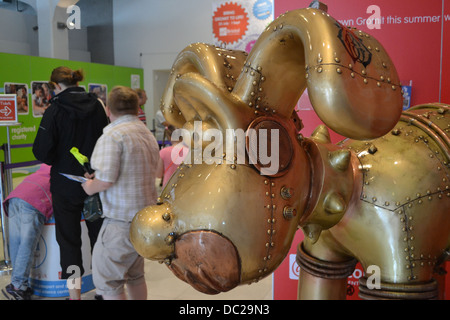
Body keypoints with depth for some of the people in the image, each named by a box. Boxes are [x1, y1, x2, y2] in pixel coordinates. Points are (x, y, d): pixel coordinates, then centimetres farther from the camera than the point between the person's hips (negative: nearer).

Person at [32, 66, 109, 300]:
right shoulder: (97, 106, -2)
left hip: (66, 185, -4)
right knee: (98, 235, 17)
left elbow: (42, 151, -15)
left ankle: (74, 293, 16)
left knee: (69, 240, 10)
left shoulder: (55, 110, -13)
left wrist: (57, 161, 4)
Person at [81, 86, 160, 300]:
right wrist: (98, 175, 19)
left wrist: (90, 187, -1)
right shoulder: (148, 134, 13)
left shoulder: (113, 134, -14)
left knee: (107, 280, 4)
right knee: (134, 274, 22)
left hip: (122, 220, -9)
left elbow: (106, 180, -23)